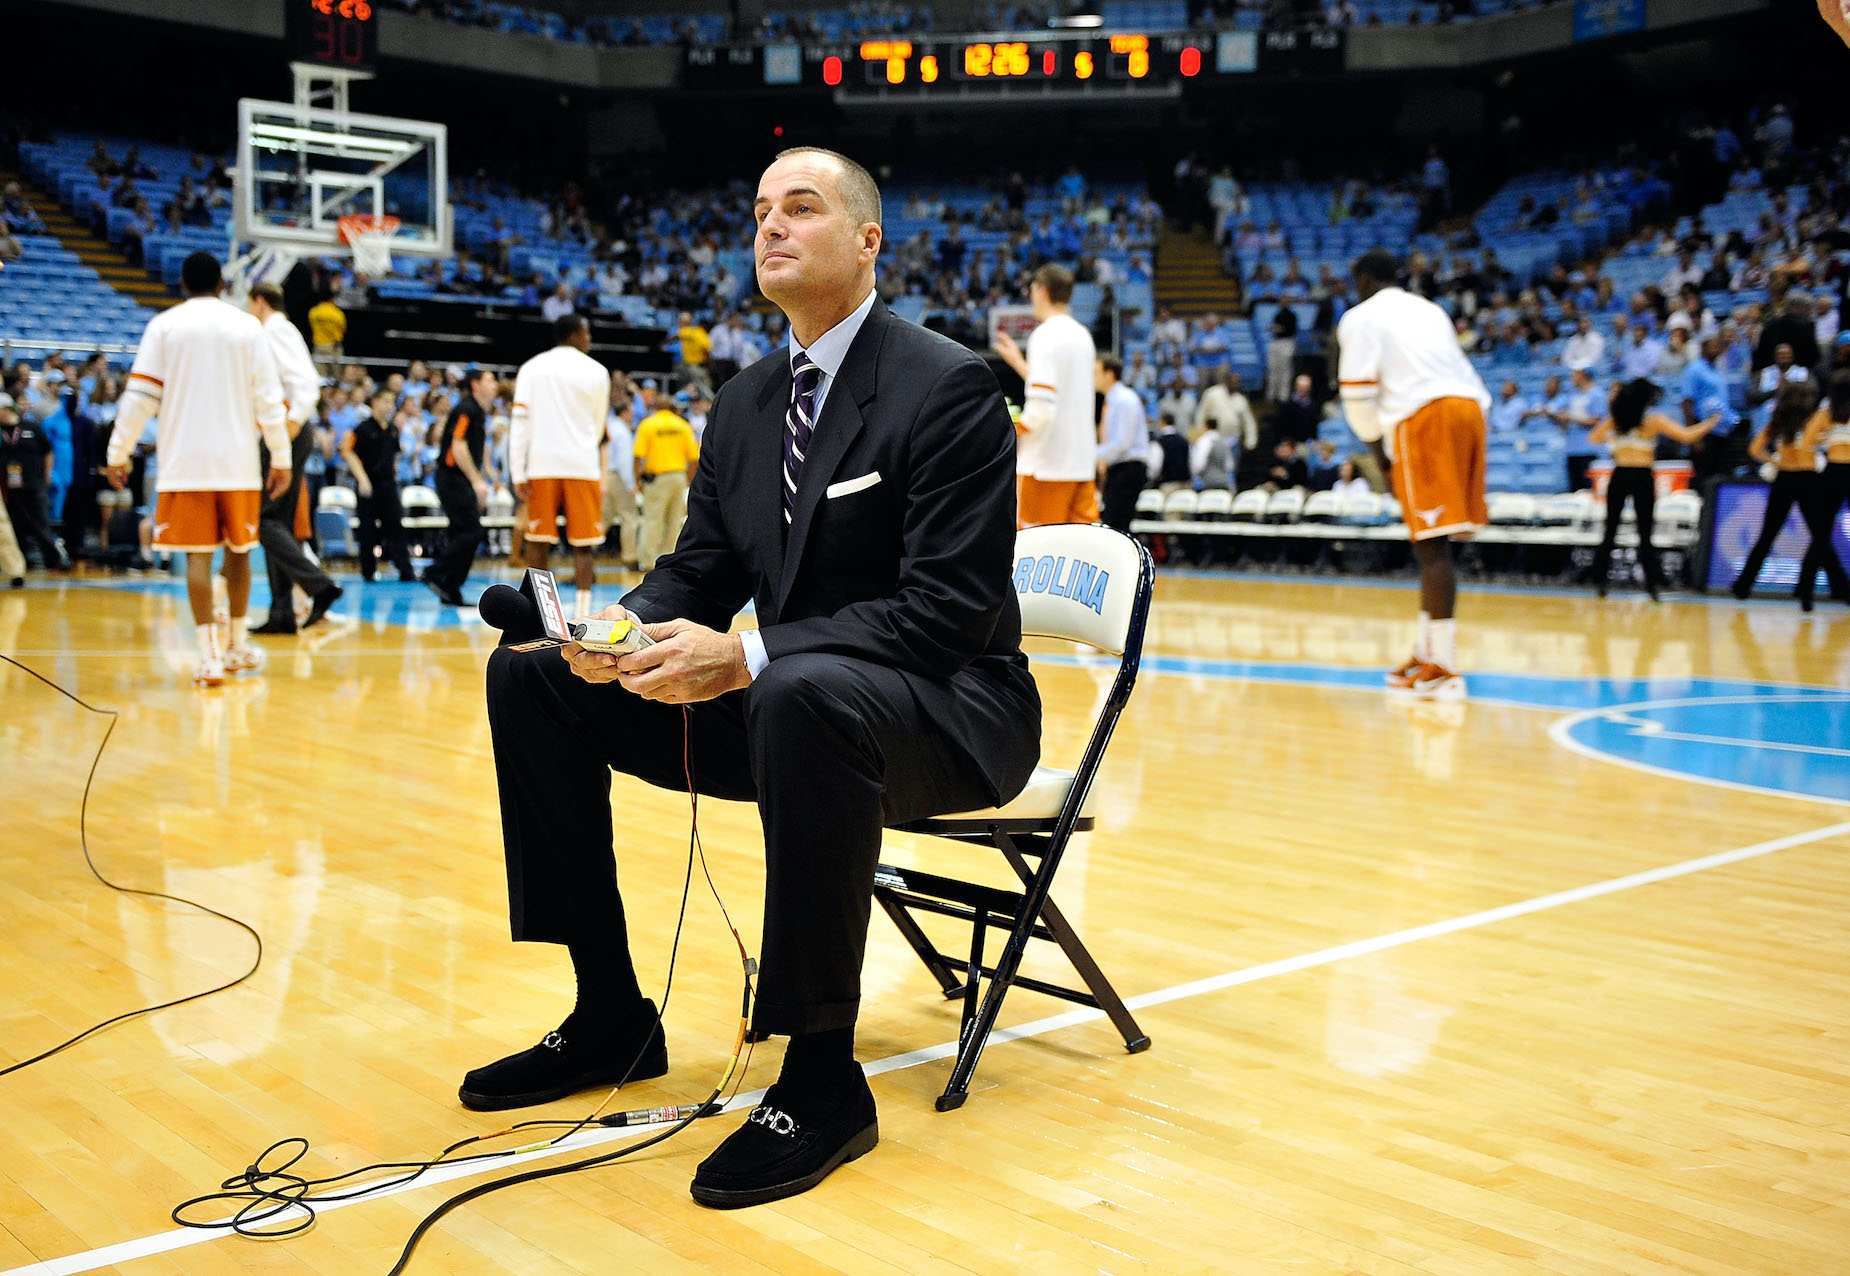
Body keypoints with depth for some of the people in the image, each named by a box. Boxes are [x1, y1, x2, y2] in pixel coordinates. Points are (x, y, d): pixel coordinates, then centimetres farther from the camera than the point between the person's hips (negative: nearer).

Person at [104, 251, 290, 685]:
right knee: (238, 550, 15)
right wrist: (281, 458, 4)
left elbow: (140, 395, -3)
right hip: (237, 460, 1)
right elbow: (269, 398, 0)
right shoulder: (247, 326, 4)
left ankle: (210, 654, -9)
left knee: (198, 555, -1)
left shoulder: (164, 325, 2)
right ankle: (237, 645, 25)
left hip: (184, 461, -1)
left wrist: (118, 453, 3)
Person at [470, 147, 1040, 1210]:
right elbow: (701, 568, 13)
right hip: (781, 704, 8)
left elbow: (949, 609, -21)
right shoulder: (746, 403, 11)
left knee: (802, 694, -42)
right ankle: (611, 1019, 6)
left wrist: (748, 658, -30)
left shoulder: (948, 387, -13)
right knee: (530, 678, 1)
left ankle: (824, 1078, -27)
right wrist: (631, 627, -12)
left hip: (949, 713, -8)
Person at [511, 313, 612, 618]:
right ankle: (582, 613, -7)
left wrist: (518, 473, -3)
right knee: (583, 544, 1)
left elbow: (520, 422, -2)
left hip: (542, 467, 2)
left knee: (538, 541, 9)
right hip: (582, 467, -2)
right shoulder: (595, 371, 4)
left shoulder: (531, 368, 6)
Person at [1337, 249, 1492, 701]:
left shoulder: (1361, 317, 7)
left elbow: (1359, 396, 1)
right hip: (1470, 409, 7)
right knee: (1432, 544, 15)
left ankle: (1445, 669, -9)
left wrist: (1379, 456, 11)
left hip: (1425, 418, -7)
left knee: (1432, 546, -8)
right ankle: (1425, 653, 22)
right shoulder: (1428, 309, 29)